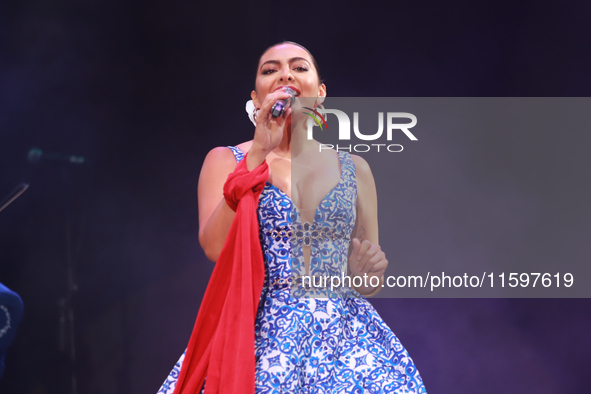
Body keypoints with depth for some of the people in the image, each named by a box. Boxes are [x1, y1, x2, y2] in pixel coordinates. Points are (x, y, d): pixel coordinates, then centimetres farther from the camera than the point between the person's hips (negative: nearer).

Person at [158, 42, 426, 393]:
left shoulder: (354, 169, 13)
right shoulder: (225, 160, 7)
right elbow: (216, 247, -12)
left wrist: (370, 273, -6)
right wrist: (259, 152, -12)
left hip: (341, 334, 2)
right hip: (258, 334, -2)